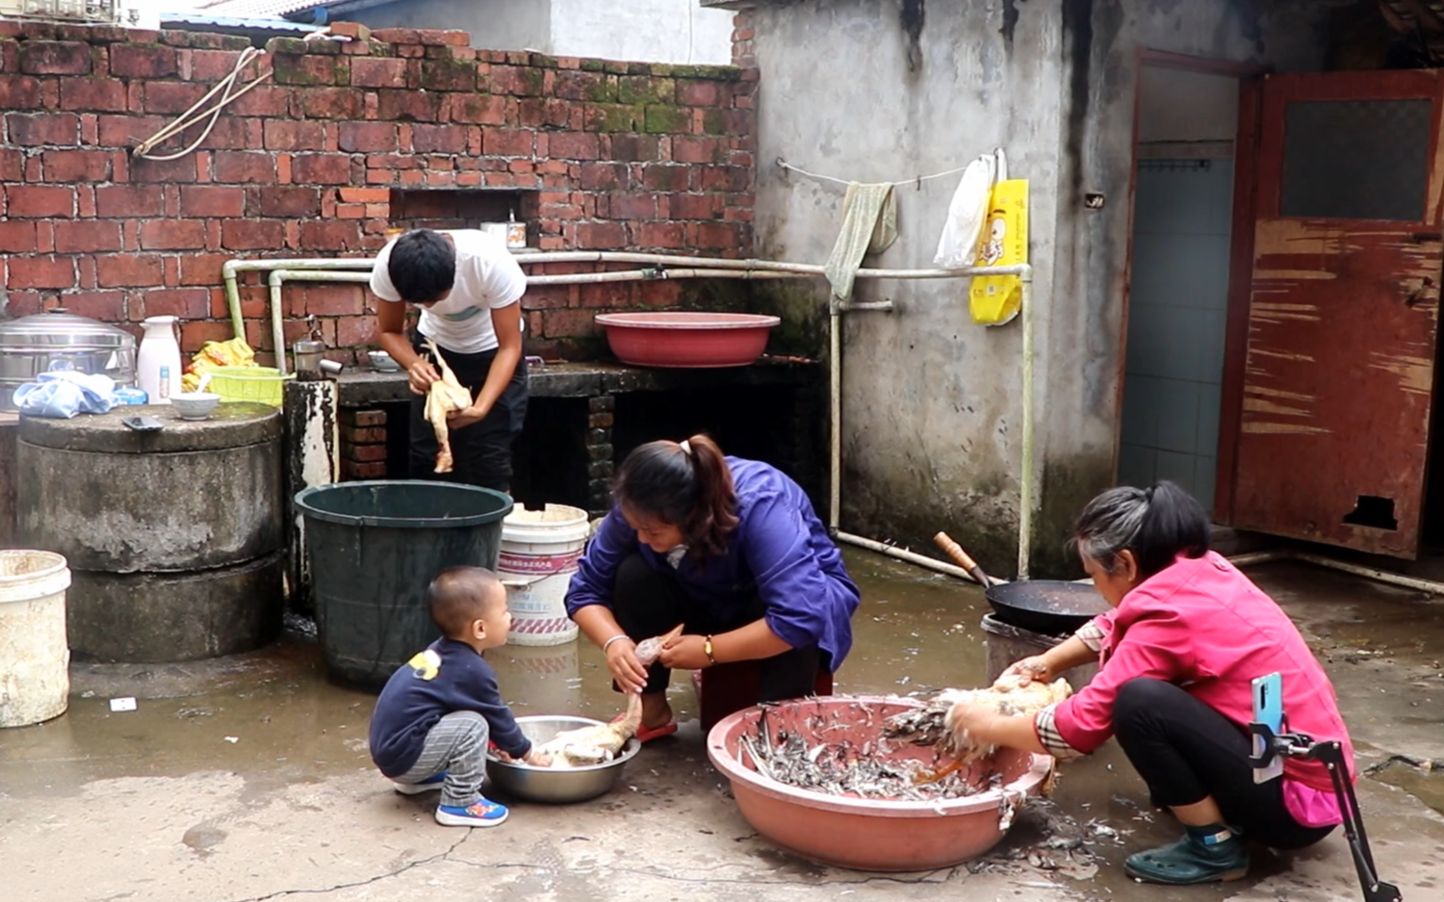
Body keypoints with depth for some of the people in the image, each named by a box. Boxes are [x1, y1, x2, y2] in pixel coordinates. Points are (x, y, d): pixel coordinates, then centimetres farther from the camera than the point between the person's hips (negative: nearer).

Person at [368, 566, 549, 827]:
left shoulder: (442, 651, 8)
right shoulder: (472, 671, -18)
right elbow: (497, 717, -5)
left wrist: (501, 741, 27)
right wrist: (527, 752, 11)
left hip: (387, 745, 10)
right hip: (403, 755, -10)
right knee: (472, 725, -18)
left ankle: (416, 779, 22)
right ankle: (460, 803, -8)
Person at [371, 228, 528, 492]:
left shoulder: (492, 262, -36)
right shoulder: (389, 266, -28)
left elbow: (509, 347, -28)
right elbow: (388, 332, -11)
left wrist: (481, 407, -41)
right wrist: (413, 364, -33)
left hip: (491, 351, -2)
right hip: (436, 345, 3)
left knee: (490, 460, -9)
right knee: (425, 456, -2)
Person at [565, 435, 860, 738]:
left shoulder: (760, 507, -38)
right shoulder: (639, 510, -24)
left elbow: (799, 618, -46)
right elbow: (585, 589, -13)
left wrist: (709, 650, -37)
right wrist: (614, 641, -34)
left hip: (811, 593, -4)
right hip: (716, 602, 4)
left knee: (793, 632, -38)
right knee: (635, 575, -22)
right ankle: (651, 712, -8)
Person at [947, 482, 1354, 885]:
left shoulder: (1172, 616, -23)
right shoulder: (1199, 570, 1)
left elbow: (1081, 725, -19)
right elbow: (1117, 625, 21)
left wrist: (989, 726, -6)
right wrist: (1048, 662, 9)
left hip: (1297, 799, -9)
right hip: (1312, 769, 9)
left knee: (1138, 702, -24)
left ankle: (1214, 847, -7)